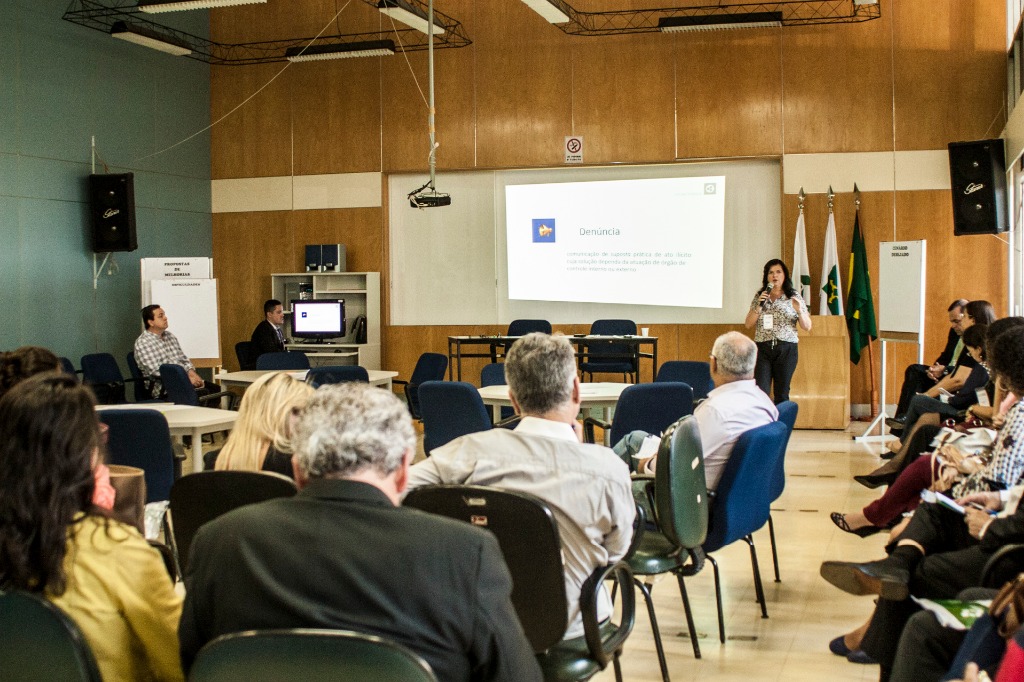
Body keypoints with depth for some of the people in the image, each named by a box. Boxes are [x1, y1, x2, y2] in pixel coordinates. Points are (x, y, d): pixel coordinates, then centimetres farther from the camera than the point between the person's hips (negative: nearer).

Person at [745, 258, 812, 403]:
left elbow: (807, 327, 4)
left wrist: (799, 311, -14)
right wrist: (759, 306, -7)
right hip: (762, 348, 1)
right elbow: (748, 324, 6)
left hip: (786, 349, -1)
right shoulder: (759, 297, 10)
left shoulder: (794, 297, 5)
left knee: (782, 394, 3)